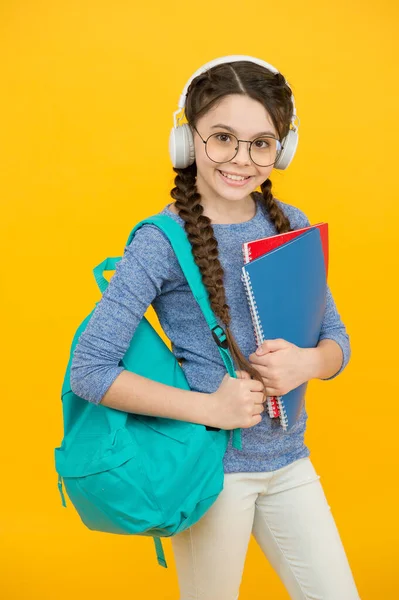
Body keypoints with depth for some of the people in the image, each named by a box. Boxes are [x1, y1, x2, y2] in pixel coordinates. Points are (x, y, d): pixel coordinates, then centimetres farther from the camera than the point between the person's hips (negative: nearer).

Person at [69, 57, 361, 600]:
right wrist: (209, 407, -21)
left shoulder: (292, 225, 1)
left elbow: (336, 340, 8)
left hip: (289, 459, 5)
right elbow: (88, 371, -16)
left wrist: (306, 362, -15)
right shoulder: (162, 241, -14)